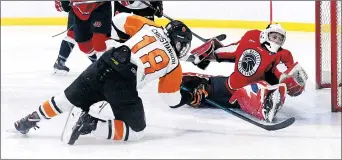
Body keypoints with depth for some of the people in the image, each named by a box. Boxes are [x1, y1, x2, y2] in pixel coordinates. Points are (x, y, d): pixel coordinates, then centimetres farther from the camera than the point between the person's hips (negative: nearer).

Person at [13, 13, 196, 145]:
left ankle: (30, 120, 33)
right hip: (123, 85, -5)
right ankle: (92, 125, -11)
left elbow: (120, 19, 18)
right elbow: (172, 99, 15)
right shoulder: (174, 64, 9)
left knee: (69, 99, 25)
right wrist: (188, 97, 35)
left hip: (103, 65, 5)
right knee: (135, 130, 8)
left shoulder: (149, 26, 15)